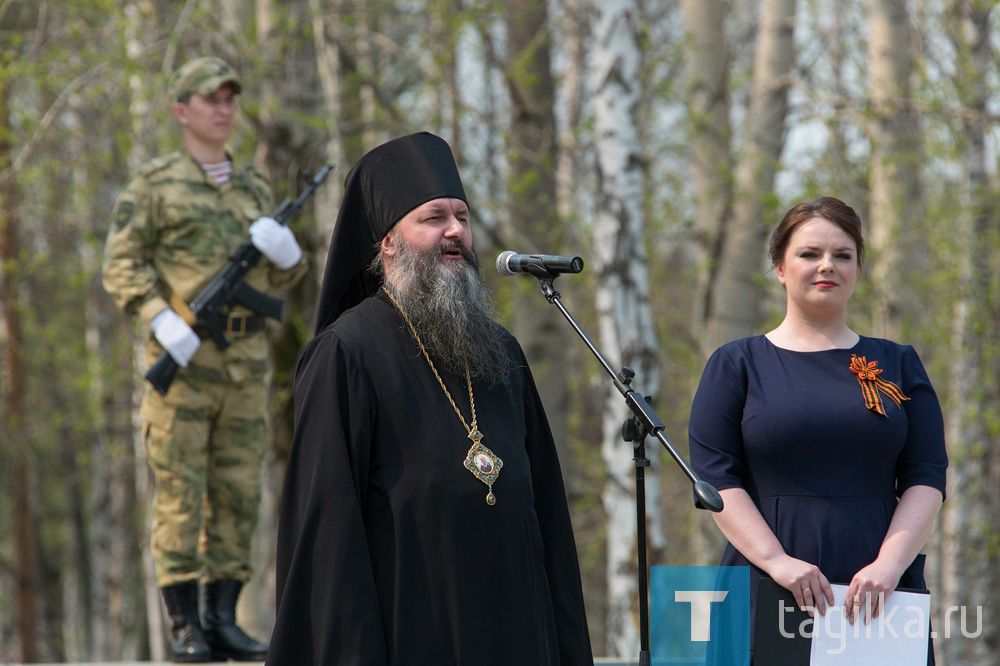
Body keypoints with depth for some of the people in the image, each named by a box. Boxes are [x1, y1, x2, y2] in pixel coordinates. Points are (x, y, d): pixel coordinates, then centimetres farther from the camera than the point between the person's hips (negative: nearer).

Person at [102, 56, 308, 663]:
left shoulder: (255, 188, 17)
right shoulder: (155, 185, 2)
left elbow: (281, 279, 19)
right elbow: (122, 264, -4)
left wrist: (287, 253, -4)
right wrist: (161, 319, -19)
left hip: (248, 361, 5)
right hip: (184, 356, -5)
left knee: (239, 492, 4)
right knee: (180, 491, -5)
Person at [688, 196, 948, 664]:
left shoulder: (898, 366, 14)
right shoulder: (736, 365, 9)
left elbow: (926, 480, 6)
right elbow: (715, 480, 0)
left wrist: (890, 563, -11)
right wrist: (777, 561, -14)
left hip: (879, 596, 2)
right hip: (768, 595, -1)